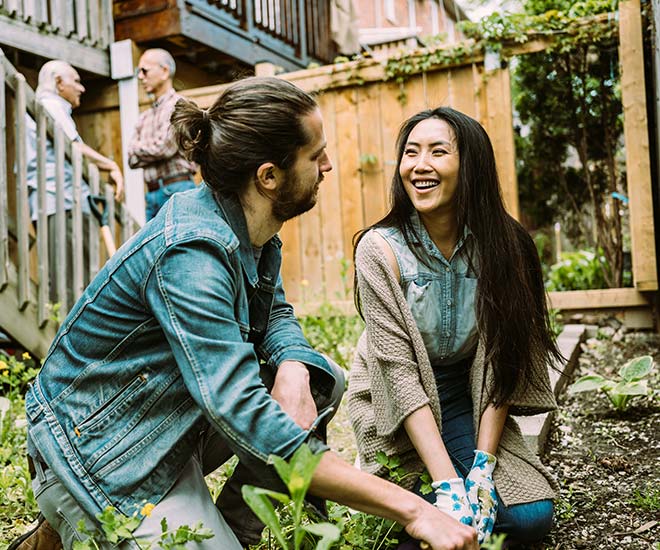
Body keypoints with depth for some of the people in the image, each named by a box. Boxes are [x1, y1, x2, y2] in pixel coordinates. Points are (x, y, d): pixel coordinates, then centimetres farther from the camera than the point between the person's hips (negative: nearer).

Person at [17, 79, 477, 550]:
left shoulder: (253, 228, -5)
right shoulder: (191, 252, -32)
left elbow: (275, 313, 8)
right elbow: (243, 415, -39)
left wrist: (293, 370, -18)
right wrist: (410, 509, -37)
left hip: (176, 424, 8)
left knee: (324, 380, 1)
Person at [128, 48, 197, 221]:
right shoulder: (144, 117, 19)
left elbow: (165, 147, -12)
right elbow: (133, 160, 11)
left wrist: (138, 148, 5)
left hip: (176, 190, -7)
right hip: (152, 194, 7)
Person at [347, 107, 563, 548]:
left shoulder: (502, 245, -12)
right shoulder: (381, 249, -20)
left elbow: (500, 360, -13)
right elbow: (400, 372, -23)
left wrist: (483, 466, -22)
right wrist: (447, 484, -29)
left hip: (468, 402, 3)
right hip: (399, 409, -2)